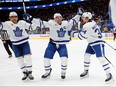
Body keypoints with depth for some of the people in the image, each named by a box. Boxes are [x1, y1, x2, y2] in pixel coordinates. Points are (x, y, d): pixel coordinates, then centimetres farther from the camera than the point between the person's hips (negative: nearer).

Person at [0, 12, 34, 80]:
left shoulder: (22, 22, -6)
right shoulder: (8, 24, -11)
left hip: (24, 42, 0)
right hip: (15, 44, 0)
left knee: (27, 57, -6)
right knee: (19, 58, 6)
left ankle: (30, 73, 7)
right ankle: (25, 73, 21)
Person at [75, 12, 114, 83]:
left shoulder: (87, 26, -23)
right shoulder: (91, 22, 6)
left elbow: (80, 36, -17)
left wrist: (73, 34, -2)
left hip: (98, 43, -11)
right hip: (92, 43, 11)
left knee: (101, 58, -17)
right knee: (86, 55, 12)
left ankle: (109, 75, -15)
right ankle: (86, 72, 26)